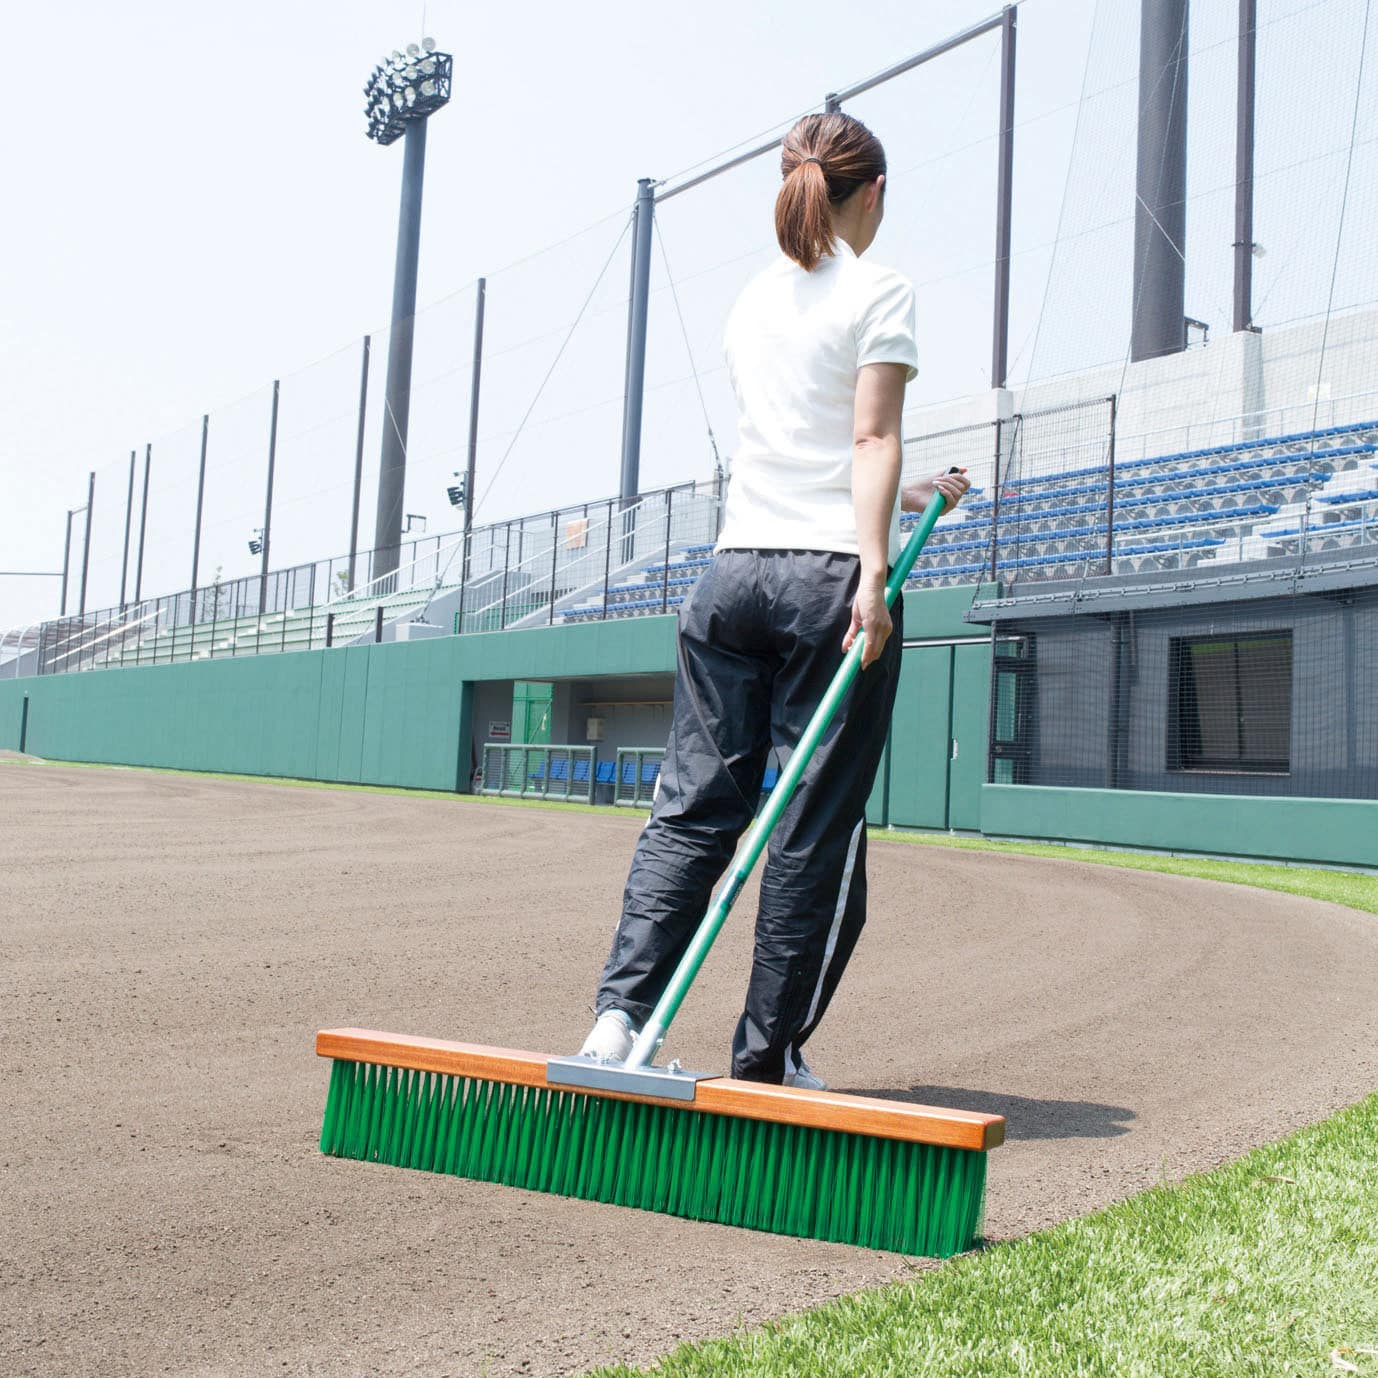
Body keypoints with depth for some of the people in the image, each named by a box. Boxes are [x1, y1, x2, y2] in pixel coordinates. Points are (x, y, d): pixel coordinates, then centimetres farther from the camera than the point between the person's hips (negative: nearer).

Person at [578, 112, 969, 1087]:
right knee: (816, 825, 2)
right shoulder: (880, 291, 2)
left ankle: (621, 1011, -5)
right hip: (832, 571, -5)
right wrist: (872, 570, -16)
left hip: (735, 566, 5)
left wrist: (907, 495, 34)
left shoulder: (751, 301, 19)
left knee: (693, 802, 6)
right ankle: (767, 1058, 7)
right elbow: (872, 437, -11)